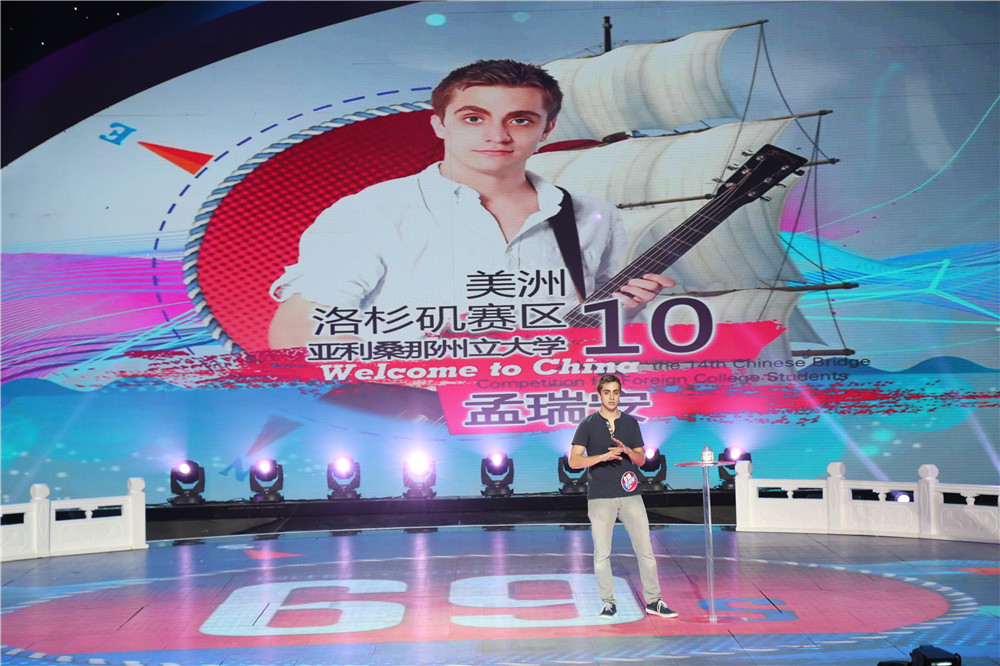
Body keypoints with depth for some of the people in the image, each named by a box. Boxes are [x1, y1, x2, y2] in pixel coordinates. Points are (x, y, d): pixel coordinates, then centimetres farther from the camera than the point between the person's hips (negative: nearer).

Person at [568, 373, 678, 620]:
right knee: (602, 553, 1)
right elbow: (574, 461, -5)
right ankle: (608, 602, 15)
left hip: (630, 495, 2)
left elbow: (641, 459, 13)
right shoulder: (588, 424, 1)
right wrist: (603, 456, -19)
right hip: (600, 497, -2)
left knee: (645, 550, 1)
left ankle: (653, 601, 13)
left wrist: (627, 451, -8)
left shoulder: (631, 423, 11)